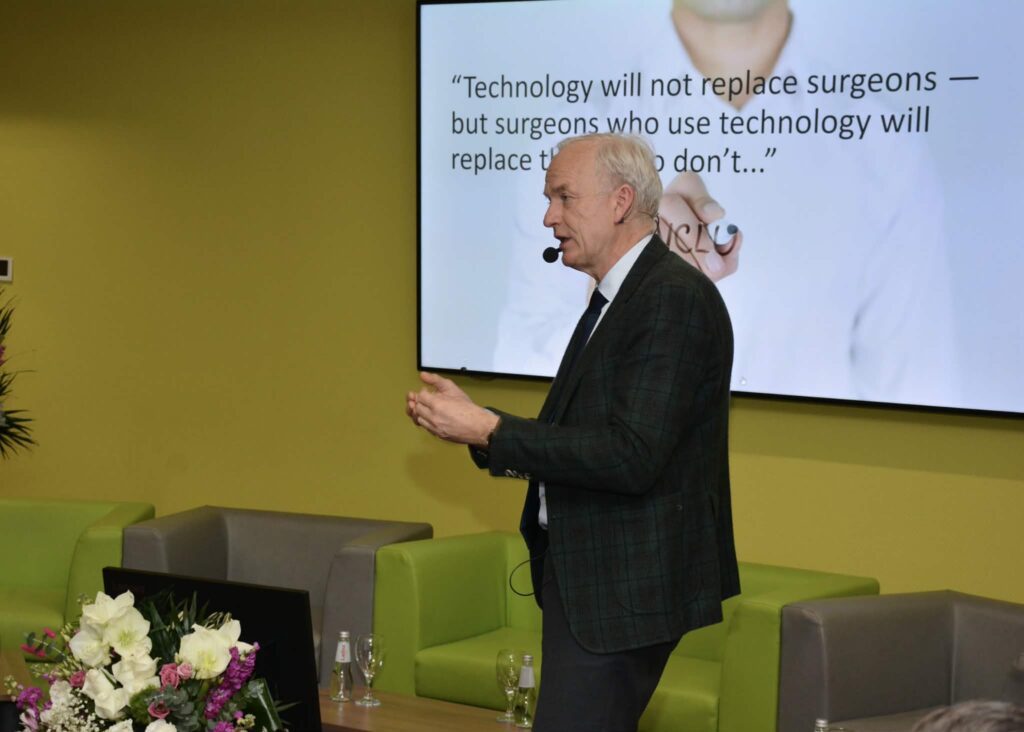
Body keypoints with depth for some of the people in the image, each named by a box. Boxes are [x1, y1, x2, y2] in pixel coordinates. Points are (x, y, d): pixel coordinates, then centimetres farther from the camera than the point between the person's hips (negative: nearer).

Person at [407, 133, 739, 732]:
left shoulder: (676, 298, -18)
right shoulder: (615, 299, 14)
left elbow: (631, 456, -26)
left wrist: (487, 429, -21)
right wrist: (470, 424, 4)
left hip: (623, 589, -10)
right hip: (588, 581, 10)